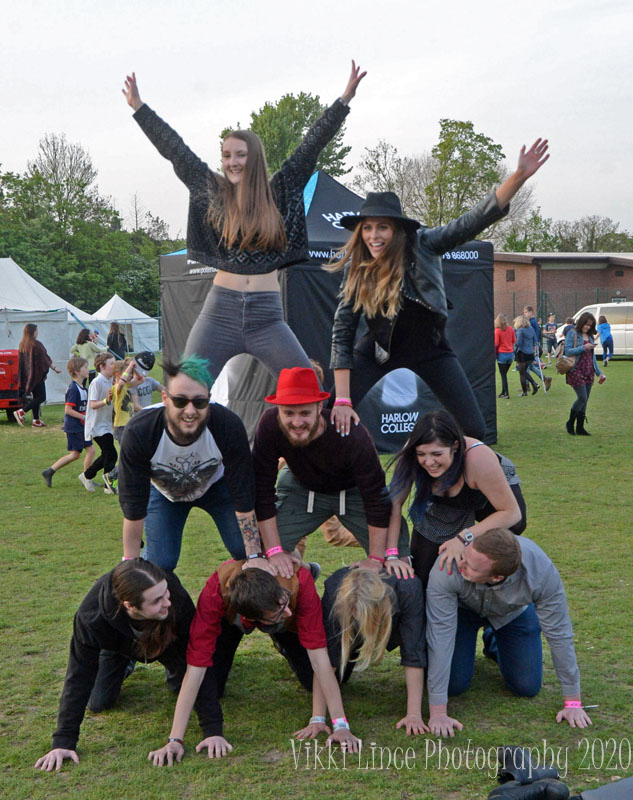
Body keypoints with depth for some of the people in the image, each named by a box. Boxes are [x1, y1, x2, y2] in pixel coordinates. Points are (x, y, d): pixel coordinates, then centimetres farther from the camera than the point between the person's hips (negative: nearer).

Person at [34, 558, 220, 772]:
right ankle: (125, 664, 27)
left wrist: (211, 730, -40)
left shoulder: (178, 600, -44)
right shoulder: (92, 616, -44)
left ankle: (170, 666, 26)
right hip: (117, 644, 0)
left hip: (166, 640, 0)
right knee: (98, 703, -3)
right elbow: (79, 677, -34)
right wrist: (63, 742, -36)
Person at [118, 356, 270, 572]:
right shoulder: (139, 433, -37)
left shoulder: (229, 426, -36)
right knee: (159, 562, -13)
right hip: (164, 491, 0)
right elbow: (133, 507, -28)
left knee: (245, 550, -13)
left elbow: (243, 497, -27)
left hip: (216, 484, 1)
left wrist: (255, 555, -25)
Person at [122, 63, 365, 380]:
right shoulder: (212, 191, 8)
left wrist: (345, 99, 2)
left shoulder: (278, 193, 6)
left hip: (267, 315, 0)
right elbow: (174, 149, 11)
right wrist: (139, 107, 15)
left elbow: (312, 144, 4)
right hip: (220, 310, 0)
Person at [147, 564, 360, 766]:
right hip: (230, 617, -1)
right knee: (208, 692, -16)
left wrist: (340, 725, -45)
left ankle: (284, 646, 21)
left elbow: (319, 656, -42)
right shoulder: (215, 594, -45)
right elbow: (195, 669, -43)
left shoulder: (299, 580, -45)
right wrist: (175, 740, -45)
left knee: (313, 682, -10)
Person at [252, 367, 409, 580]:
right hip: (300, 487, 2)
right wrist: (275, 551, -24)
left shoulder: (354, 437, -37)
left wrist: (375, 560, -24)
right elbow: (262, 490, -23)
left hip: (355, 490, -2)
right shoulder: (270, 425, -31)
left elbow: (376, 500, -28)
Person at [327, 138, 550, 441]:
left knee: (473, 431, -6)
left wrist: (520, 176, -39)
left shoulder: (422, 245, -16)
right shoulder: (355, 269, -11)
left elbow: (473, 221, -25)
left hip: (430, 353, 0)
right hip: (378, 356, 0)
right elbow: (341, 333, -11)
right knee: (341, 426, -11)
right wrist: (342, 400, -18)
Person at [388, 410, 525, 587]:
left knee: (515, 525, -32)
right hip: (440, 504, 1)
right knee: (420, 576, -10)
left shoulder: (478, 458, -43)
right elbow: (395, 501, -31)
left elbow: (512, 513, -37)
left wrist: (465, 537, -46)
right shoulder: (412, 453, -36)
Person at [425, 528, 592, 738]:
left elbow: (559, 634, -27)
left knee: (527, 687, -5)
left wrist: (573, 703, -20)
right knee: (454, 684, -12)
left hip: (514, 612, 1)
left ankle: (496, 643, 25)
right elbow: (440, 636, -38)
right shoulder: (448, 570, -43)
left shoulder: (541, 571, -40)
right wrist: (437, 713, -37)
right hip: (463, 609, -1)